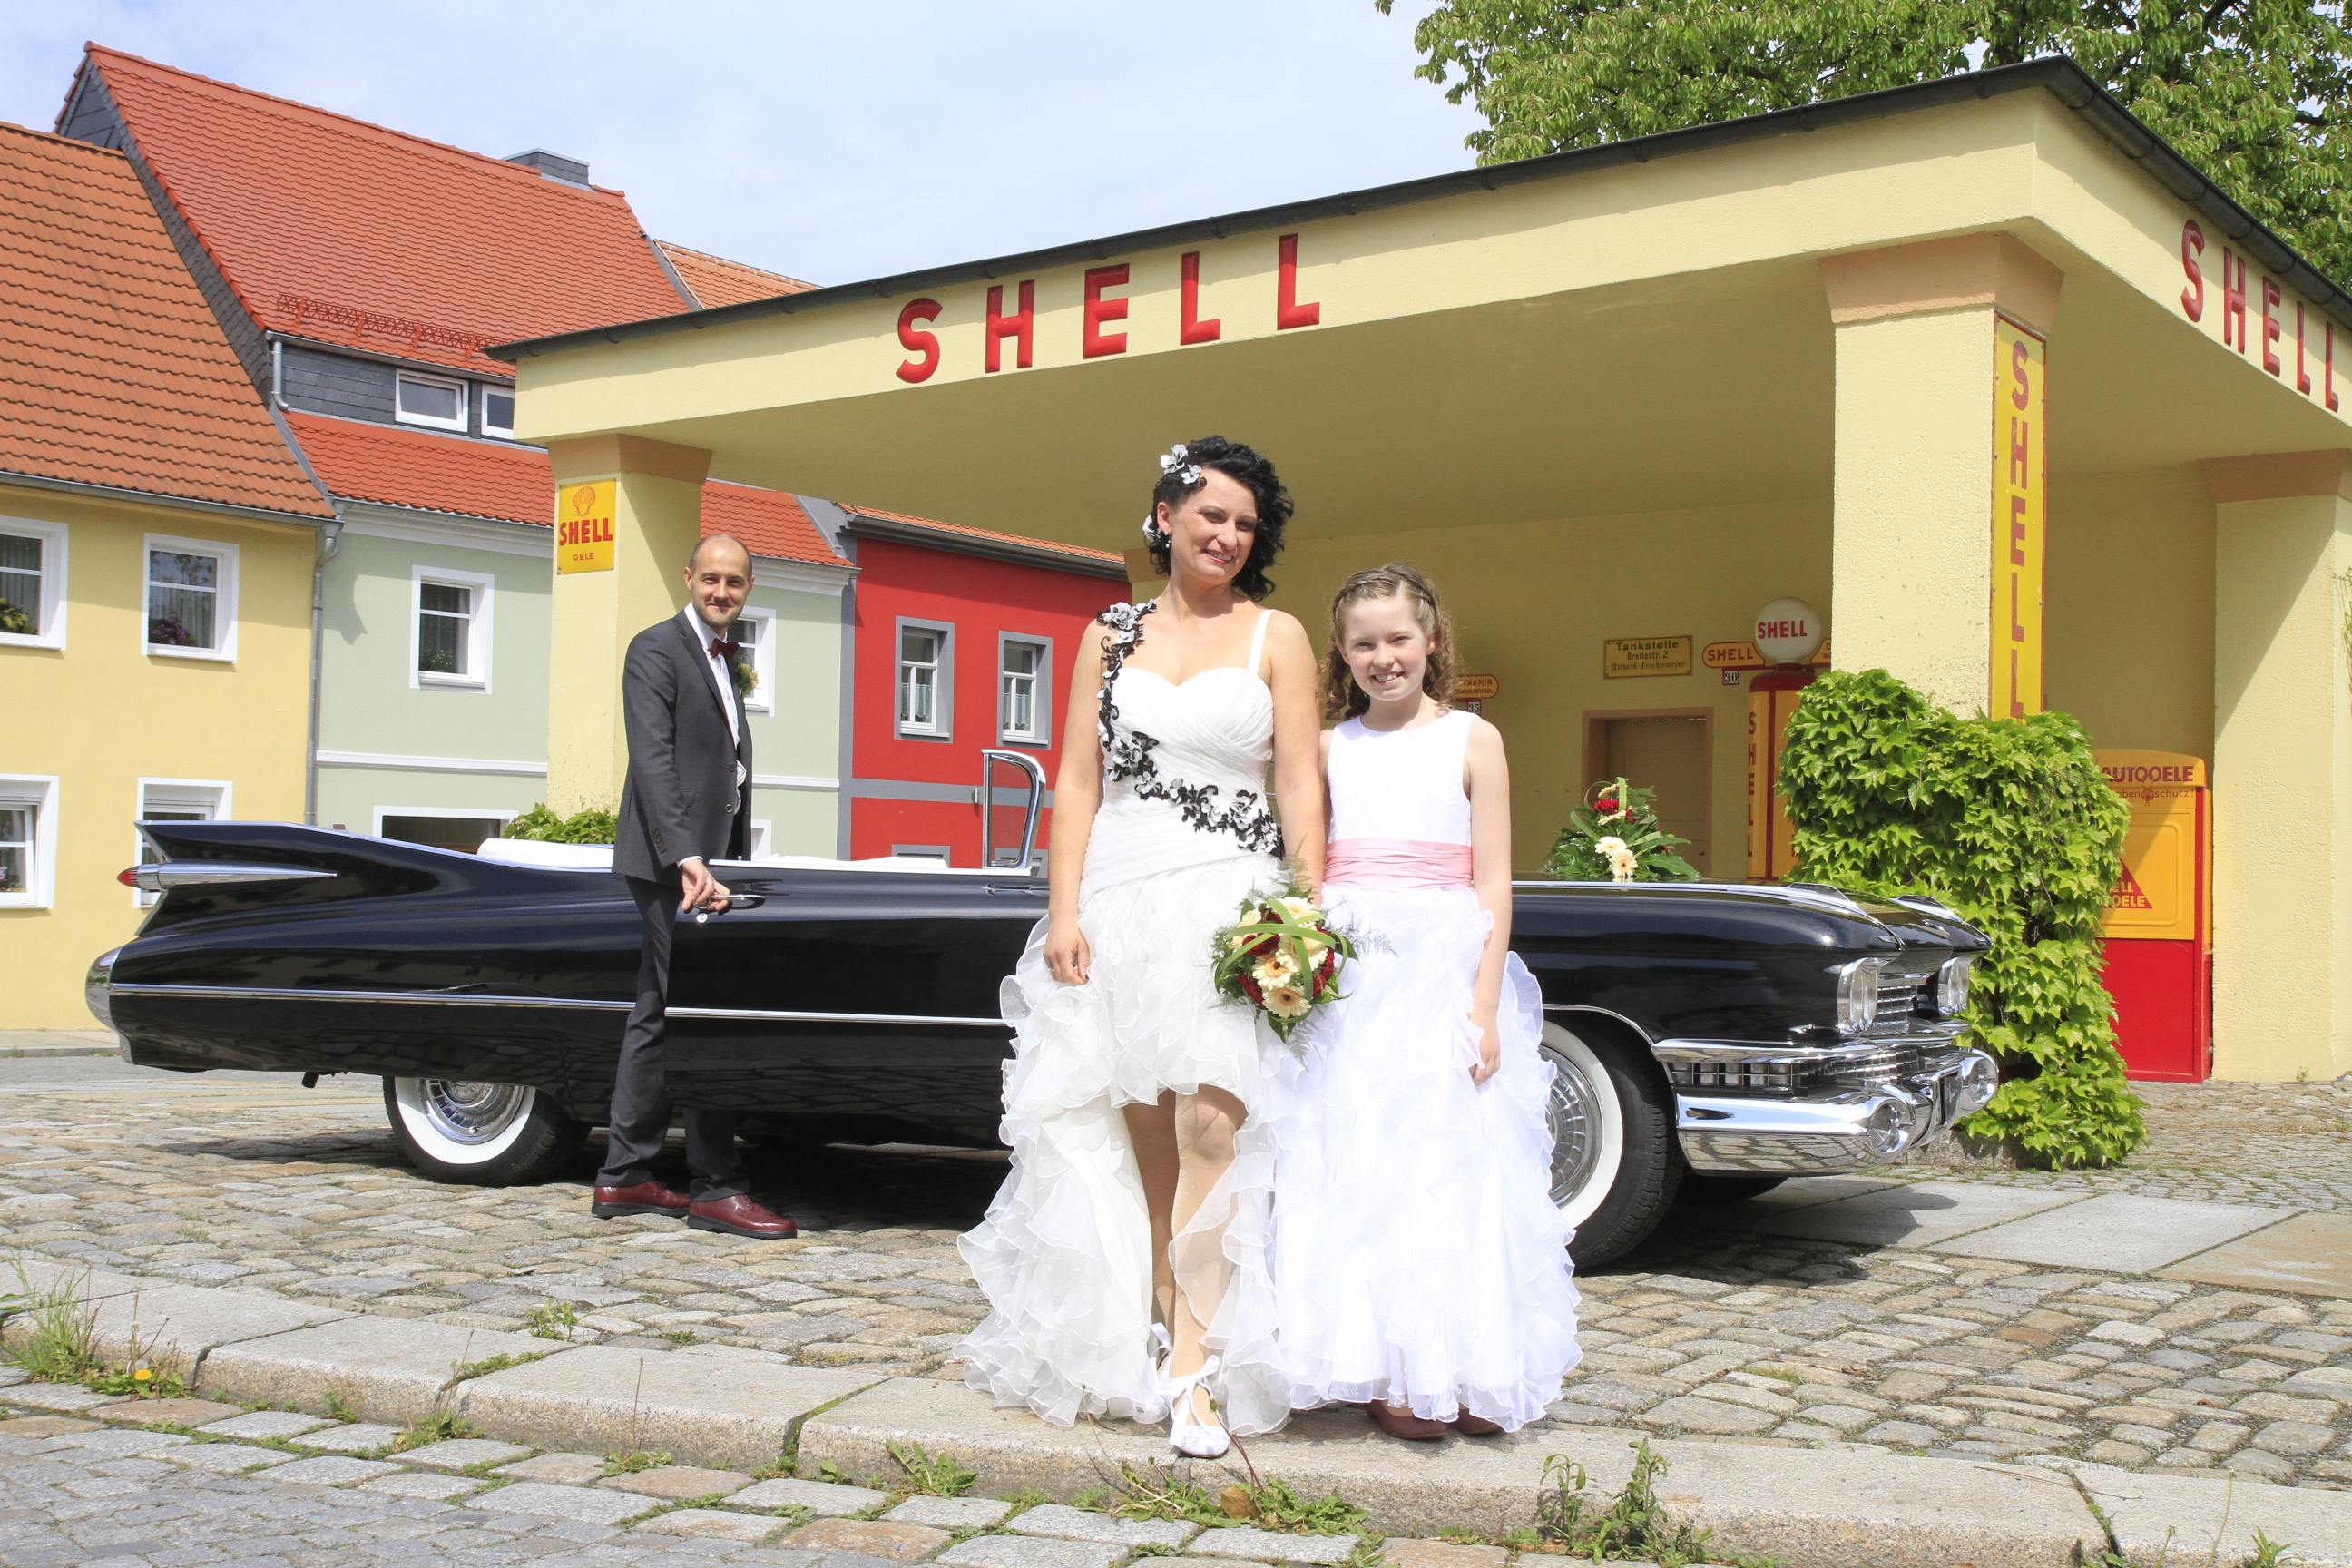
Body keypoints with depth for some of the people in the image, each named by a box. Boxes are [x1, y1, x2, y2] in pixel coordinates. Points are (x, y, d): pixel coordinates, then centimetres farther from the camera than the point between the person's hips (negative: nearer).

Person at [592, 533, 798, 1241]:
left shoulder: (725, 659, 19)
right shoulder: (655, 649, -8)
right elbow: (652, 761, -19)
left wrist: (734, 858, 14)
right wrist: (687, 858, -29)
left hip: (707, 857, 9)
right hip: (672, 860, -9)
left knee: (656, 1014, 11)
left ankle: (624, 1178, 17)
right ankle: (716, 1188, -8)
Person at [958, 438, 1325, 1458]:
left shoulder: (1276, 637, 9)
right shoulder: (1110, 637, 13)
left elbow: (1302, 786, 3)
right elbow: (1078, 783, 9)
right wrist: (1063, 913, -2)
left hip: (1228, 899, -2)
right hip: (1116, 898, 2)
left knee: (1209, 1124, -13)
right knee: (1138, 1136, 4)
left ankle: (1196, 1369, -10)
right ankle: (1155, 1331, 16)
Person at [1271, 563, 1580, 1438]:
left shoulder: (1472, 740, 4)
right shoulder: (1330, 748, 11)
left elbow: (1493, 887, -1)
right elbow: (1307, 873, 13)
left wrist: (1484, 1006, -9)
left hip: (1444, 971, -2)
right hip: (1346, 974, 2)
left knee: (1453, 1163, -1)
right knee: (1356, 1165, 0)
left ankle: (1466, 1374, 7)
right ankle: (1388, 1375, 5)